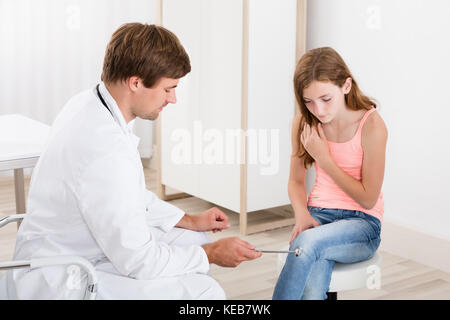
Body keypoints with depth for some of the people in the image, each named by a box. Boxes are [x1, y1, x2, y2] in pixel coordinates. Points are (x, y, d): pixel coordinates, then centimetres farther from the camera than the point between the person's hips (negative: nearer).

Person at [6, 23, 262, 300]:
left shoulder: (89, 104, 0)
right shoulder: (106, 151, -31)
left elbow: (130, 196, 15)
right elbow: (137, 261, -23)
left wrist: (190, 221, 15)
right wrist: (211, 254, -11)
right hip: (61, 284, -10)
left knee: (194, 240, 14)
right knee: (204, 291, -20)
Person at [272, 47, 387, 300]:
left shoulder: (372, 125, -13)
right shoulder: (303, 124, 1)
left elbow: (368, 199, -9)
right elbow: (296, 181, 12)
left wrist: (323, 157, -14)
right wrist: (303, 215, -10)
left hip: (362, 223, -3)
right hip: (318, 214, 3)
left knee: (308, 242, -36)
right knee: (311, 292, -30)